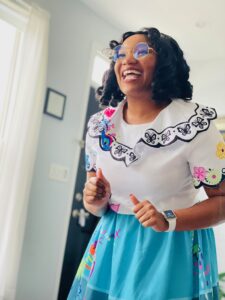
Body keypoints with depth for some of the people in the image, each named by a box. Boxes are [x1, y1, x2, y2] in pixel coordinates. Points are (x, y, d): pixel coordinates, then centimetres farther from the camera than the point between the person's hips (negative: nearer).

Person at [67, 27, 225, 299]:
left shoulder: (194, 123, -17)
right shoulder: (99, 125, -3)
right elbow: (96, 204, 8)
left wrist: (169, 220, -26)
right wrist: (95, 201, -15)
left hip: (174, 246, -4)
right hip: (112, 244, 5)